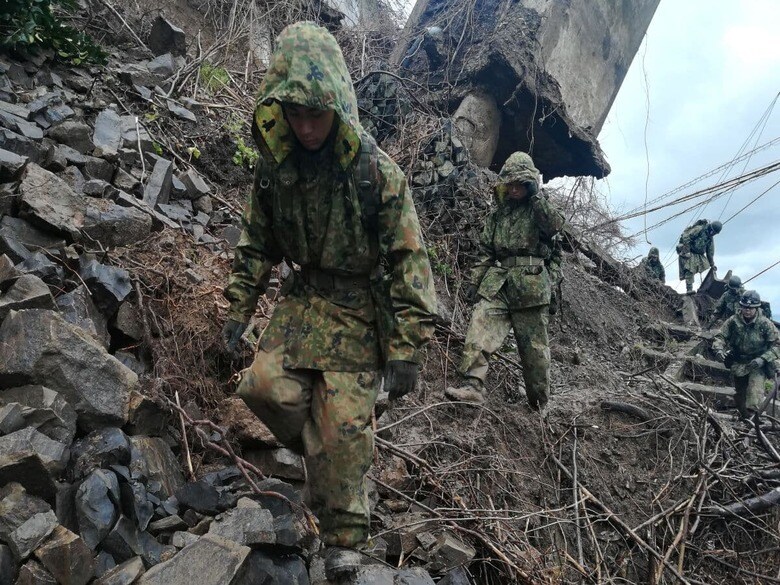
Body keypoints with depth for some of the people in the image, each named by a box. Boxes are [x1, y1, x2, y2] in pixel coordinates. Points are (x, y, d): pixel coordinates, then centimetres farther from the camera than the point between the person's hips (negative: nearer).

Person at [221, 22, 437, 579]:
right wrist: (239, 309, 9)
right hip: (305, 297, 5)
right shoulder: (275, 166, -1)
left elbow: (410, 261, -15)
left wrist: (408, 350, -17)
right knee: (264, 384, -12)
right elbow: (256, 242, 11)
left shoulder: (378, 172, -15)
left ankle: (345, 540, 14)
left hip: (360, 308, -4)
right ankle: (320, 449, 18)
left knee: (345, 426, -5)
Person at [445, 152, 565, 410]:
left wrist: (535, 196, -13)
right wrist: (475, 280, 12)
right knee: (480, 326, -18)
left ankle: (540, 401, 15)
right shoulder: (497, 215, 20)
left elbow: (556, 224, -14)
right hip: (496, 282, 4)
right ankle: (473, 384, -23)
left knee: (534, 345, 1)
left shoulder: (539, 209, 9)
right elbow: (486, 251, 20)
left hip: (530, 285, -4)